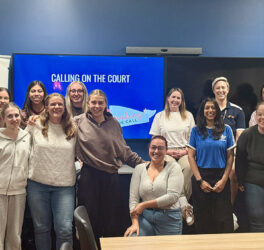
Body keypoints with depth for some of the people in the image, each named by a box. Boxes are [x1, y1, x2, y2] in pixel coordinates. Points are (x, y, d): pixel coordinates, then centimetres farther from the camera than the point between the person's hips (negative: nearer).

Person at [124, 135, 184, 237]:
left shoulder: (173, 167, 0)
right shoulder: (139, 168, 9)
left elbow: (173, 196, -12)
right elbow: (133, 198, 3)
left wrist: (144, 205, -12)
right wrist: (135, 223, -11)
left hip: (169, 218, -1)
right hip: (145, 217, 1)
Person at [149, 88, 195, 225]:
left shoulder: (188, 115, 18)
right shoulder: (160, 116, 15)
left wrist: (185, 151, -4)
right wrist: (166, 151, -6)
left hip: (184, 153, 1)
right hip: (166, 153, -1)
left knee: (188, 167, -35)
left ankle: (183, 205, -29)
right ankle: (185, 206, -36)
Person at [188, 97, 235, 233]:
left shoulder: (226, 129, 5)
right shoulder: (196, 130, 3)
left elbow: (230, 156, 4)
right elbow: (191, 156, 1)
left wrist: (224, 179, -6)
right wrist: (200, 180, -7)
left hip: (221, 177, 0)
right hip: (201, 177, 0)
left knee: (224, 219, 0)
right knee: (202, 219, 6)